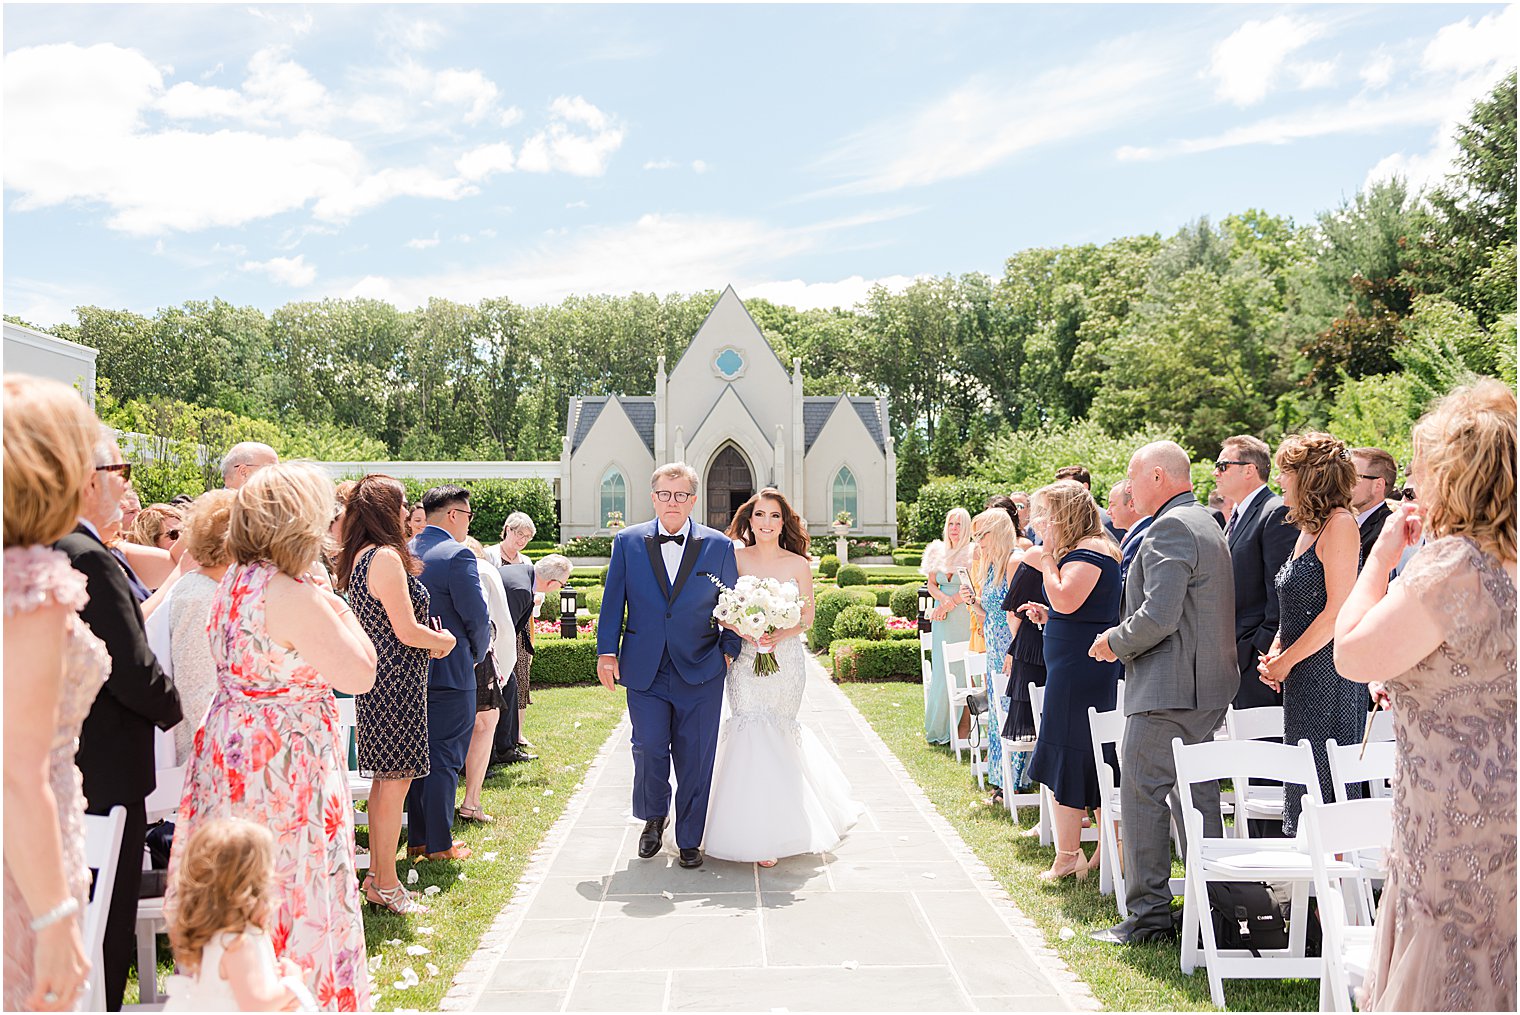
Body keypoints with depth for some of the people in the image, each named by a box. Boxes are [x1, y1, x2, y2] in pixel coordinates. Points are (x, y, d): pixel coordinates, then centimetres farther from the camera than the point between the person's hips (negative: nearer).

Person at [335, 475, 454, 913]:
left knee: (384, 778, 17)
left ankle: (376, 875, 27)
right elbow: (408, 631, -20)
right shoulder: (386, 557, -18)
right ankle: (386, 886, 7)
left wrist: (428, 640, 12)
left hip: (377, 679, 10)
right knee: (395, 780, -2)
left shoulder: (359, 557, 11)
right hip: (397, 681, -10)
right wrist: (444, 640, -2)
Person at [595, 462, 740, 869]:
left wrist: (730, 651, 3)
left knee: (695, 760, 4)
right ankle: (654, 818, 28)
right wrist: (607, 651, 1)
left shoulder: (719, 546, 2)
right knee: (649, 750, -2)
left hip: (700, 672, 0)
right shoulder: (628, 541, 4)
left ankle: (689, 840, 21)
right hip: (644, 670, 0)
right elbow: (613, 601, 6)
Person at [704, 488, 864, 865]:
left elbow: (807, 617, 1)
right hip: (745, 661, 0)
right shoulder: (735, 559, 1)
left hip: (786, 661, 0)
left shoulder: (798, 564, 1)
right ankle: (756, 834, 5)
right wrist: (747, 634, -18)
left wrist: (779, 635, -16)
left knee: (776, 735, 5)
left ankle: (775, 829, 22)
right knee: (751, 733, -6)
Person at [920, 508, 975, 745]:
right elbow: (931, 585, 11)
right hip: (942, 618, 5)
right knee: (941, 670, 6)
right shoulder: (938, 552, 10)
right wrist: (944, 599, -8)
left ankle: (962, 728, 1)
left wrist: (950, 603, -12)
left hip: (965, 616, -5)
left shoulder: (973, 553, -5)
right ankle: (939, 728, 13)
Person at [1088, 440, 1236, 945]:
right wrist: (1124, 638, 18)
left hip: (1167, 686, -10)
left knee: (1142, 795, -2)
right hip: (1209, 685, 10)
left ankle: (1148, 916, 4)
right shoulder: (1207, 523, 17)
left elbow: (1159, 616, -24)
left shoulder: (1169, 528, -15)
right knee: (1197, 796, 14)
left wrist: (1115, 642, -7)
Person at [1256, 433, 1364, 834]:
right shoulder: (1308, 529, 16)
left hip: (1329, 673, -9)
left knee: (1325, 790, -5)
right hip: (1301, 680, 9)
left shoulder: (1339, 523, -12)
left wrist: (1286, 661, -12)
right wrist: (1274, 654, 7)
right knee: (1302, 792, 12)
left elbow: (1338, 610, -18)